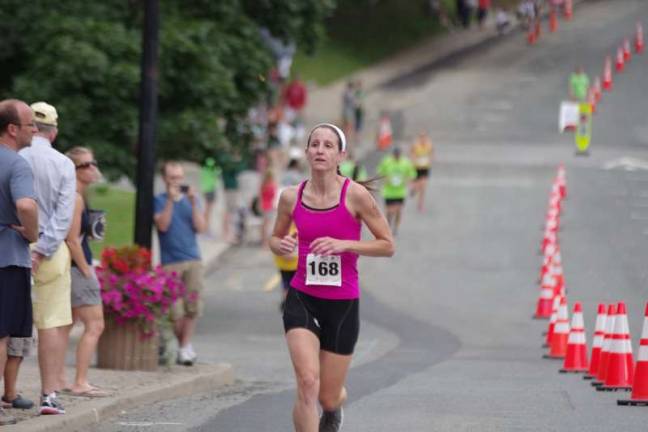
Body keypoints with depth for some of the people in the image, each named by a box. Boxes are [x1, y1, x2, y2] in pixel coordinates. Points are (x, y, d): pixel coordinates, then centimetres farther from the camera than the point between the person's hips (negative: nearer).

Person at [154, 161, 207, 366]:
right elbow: (162, 225, -10)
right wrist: (170, 200, -16)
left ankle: (185, 348, -3)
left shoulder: (191, 199, 12)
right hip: (170, 262, -2)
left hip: (192, 260, 2)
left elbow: (200, 227, 3)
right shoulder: (159, 200, 4)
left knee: (193, 306, -7)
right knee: (176, 310, -4)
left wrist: (193, 203, -7)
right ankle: (186, 346, 12)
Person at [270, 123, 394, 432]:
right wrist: (281, 245, -8)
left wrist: (343, 245, -19)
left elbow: (387, 245, -5)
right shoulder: (291, 197, 0)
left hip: (343, 305, -1)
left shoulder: (355, 195, -9)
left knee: (328, 397, 9)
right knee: (307, 382, -21)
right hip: (302, 300, 1)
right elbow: (275, 238, 17)